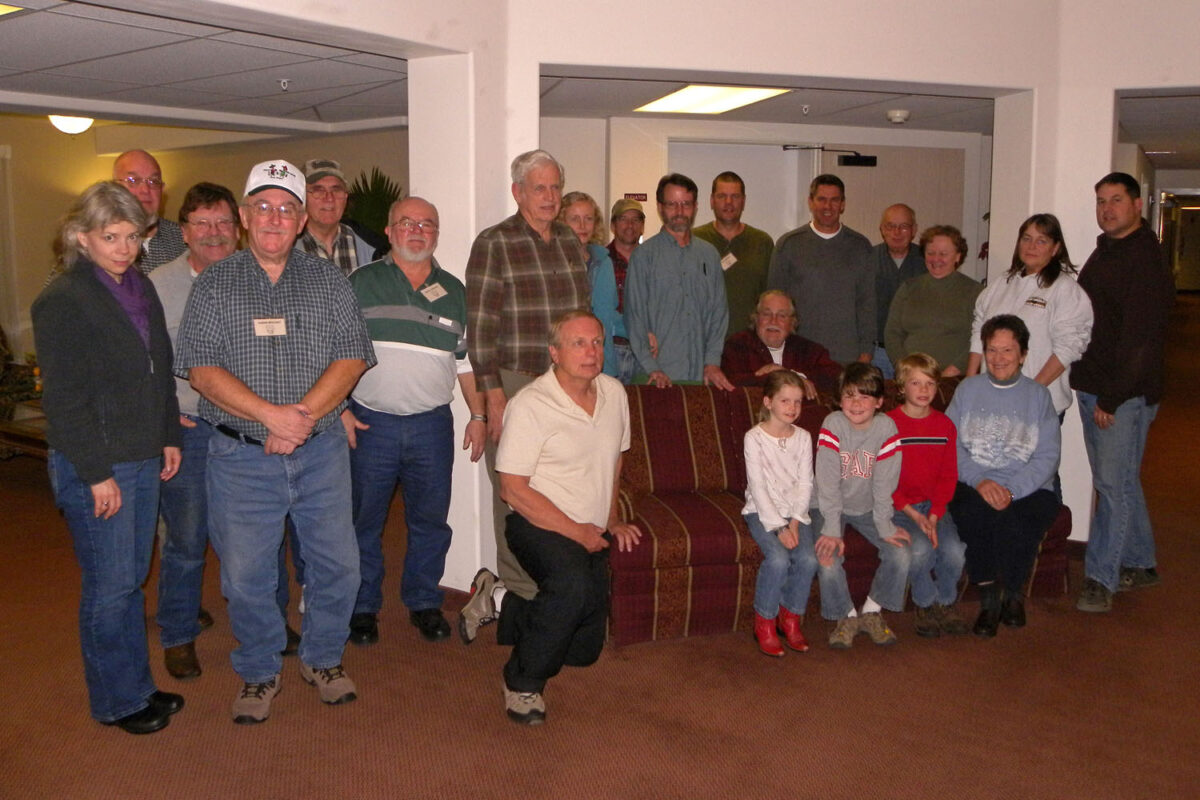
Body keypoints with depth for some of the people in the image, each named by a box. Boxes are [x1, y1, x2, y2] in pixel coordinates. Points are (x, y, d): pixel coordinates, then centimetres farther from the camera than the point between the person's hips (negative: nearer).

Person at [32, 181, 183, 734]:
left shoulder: (141, 288, 10)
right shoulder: (62, 301, -13)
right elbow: (64, 398, -15)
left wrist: (169, 436, 13)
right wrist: (97, 474, -16)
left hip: (143, 459, 7)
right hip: (94, 468, -7)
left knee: (132, 578, 15)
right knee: (110, 586, 3)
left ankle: (137, 686, 28)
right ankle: (117, 701, 19)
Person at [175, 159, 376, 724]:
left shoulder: (329, 281, 7)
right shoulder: (213, 285, 4)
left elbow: (352, 357, -3)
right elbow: (201, 369, -6)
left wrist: (304, 415, -17)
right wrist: (272, 414, -19)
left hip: (321, 450, 1)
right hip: (241, 455, -1)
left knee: (337, 564, 7)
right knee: (246, 575, 6)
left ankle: (322, 657, 30)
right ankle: (258, 672, 28)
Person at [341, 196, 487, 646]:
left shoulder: (454, 292, 11)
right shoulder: (360, 284, 2)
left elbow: (467, 359, 15)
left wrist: (478, 414, 10)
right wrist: (339, 410, -7)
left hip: (432, 424, 2)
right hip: (369, 423, -2)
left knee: (431, 520, 8)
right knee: (364, 520, 7)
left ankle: (424, 603, 25)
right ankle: (363, 608, 22)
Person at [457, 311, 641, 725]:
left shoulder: (614, 393, 4)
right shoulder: (530, 405, -17)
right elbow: (514, 490, -18)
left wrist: (612, 519, 16)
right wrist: (575, 532, -19)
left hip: (591, 533, 7)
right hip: (538, 526, -7)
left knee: (584, 650, 8)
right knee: (573, 583, -38)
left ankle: (498, 602, 28)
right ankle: (523, 683, -15)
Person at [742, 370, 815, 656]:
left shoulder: (803, 437, 6)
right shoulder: (754, 437, -7)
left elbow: (805, 484, 2)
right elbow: (758, 487, -12)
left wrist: (794, 522, -12)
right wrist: (778, 527, -19)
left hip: (795, 511, 4)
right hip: (761, 511, -4)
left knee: (808, 559, -21)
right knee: (778, 558, -27)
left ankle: (791, 618, 3)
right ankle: (764, 622, -6)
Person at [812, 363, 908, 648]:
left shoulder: (886, 427, -14)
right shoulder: (832, 425, -19)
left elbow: (884, 483, -12)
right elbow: (827, 483, -21)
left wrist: (885, 527, -14)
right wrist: (831, 529, -26)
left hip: (868, 507, 2)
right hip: (831, 506, -2)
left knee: (902, 553, -13)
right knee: (828, 557, -24)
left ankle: (872, 612, 9)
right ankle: (846, 616, 2)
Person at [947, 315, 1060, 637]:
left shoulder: (1038, 396, 12)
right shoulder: (967, 390, 14)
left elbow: (1047, 457, 1)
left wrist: (1011, 490, -15)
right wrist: (980, 481, -14)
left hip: (1028, 488, 0)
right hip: (972, 484, 0)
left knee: (1016, 523, -32)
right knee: (973, 513, -33)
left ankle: (1013, 594, -1)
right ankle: (987, 597, -13)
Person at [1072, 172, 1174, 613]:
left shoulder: (1146, 259, -14)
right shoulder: (1103, 252, 15)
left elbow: (1141, 337, -19)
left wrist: (1112, 398, -20)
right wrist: (1090, 388, 13)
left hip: (1126, 394, -9)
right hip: (1091, 387, 9)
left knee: (1114, 483, -5)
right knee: (1120, 481, 17)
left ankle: (1100, 579, 1)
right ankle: (1141, 564, 30)